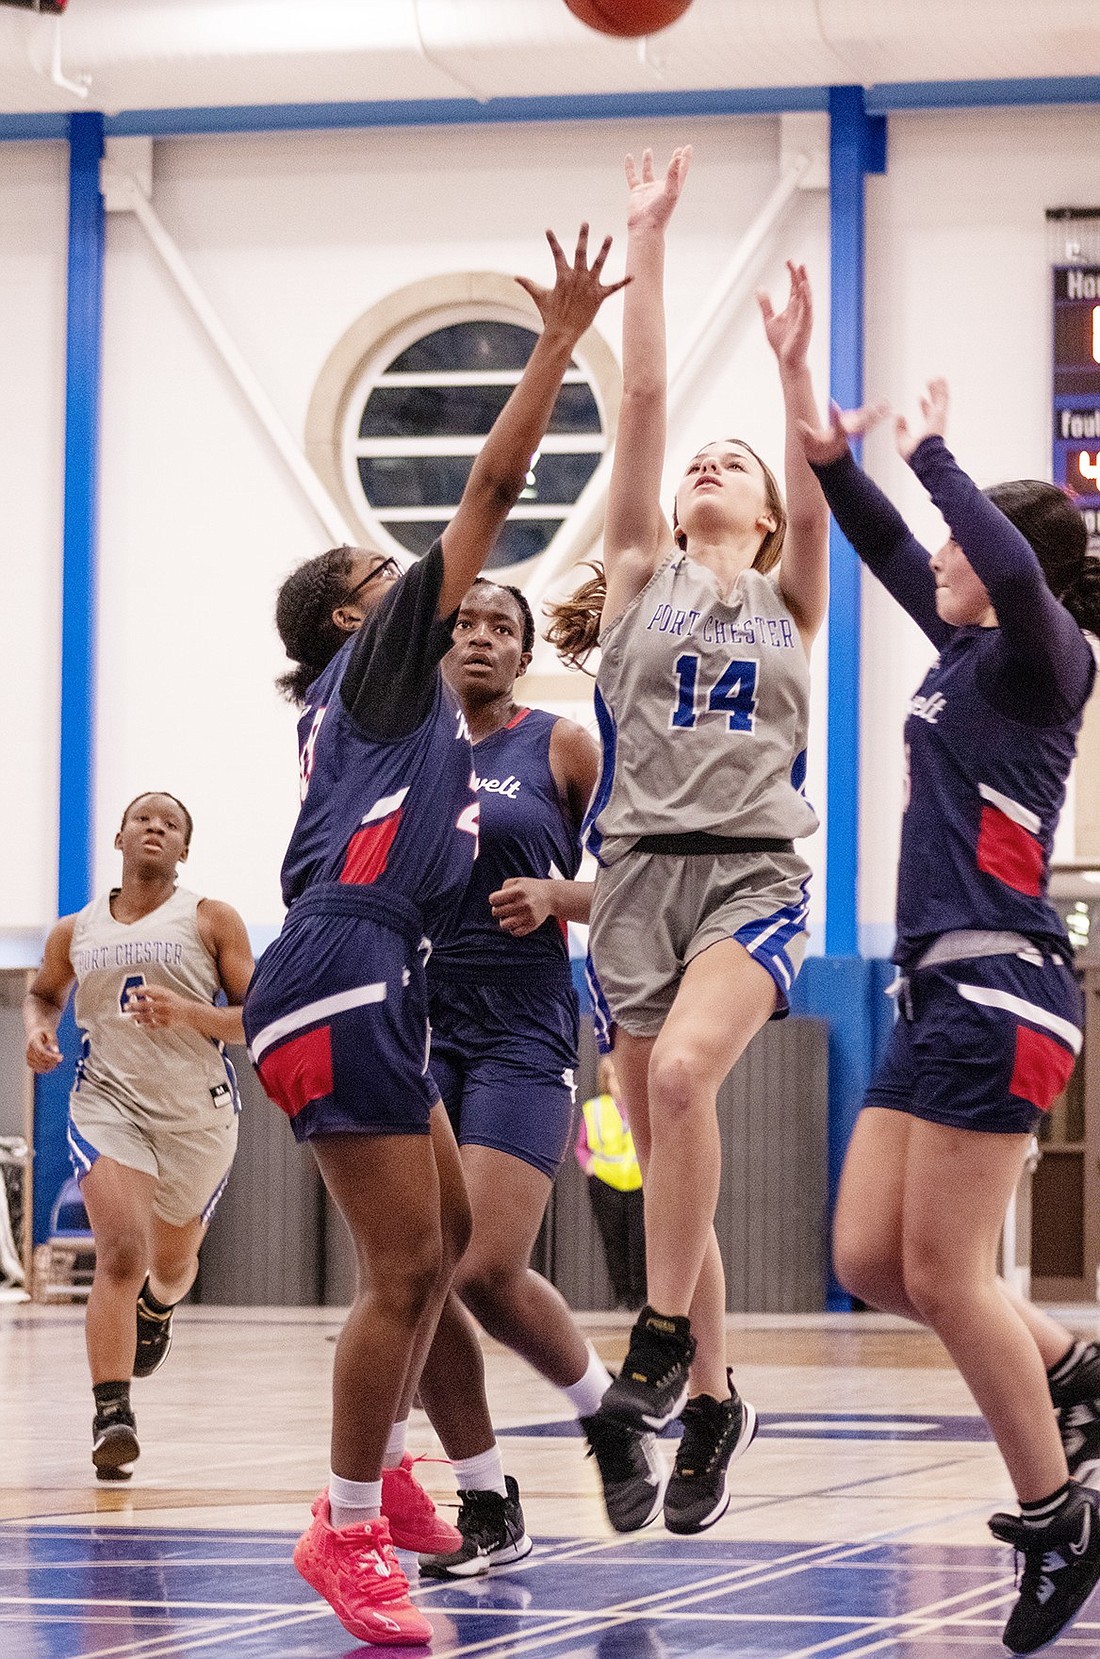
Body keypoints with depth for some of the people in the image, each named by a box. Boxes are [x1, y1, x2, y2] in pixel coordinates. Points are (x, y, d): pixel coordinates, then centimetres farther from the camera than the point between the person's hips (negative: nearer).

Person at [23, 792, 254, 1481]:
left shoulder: (212, 921, -2)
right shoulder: (75, 933, 7)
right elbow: (44, 993, 27)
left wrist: (186, 1013, -22)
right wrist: (39, 1031, 4)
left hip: (199, 1113, 0)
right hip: (109, 1100, 0)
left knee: (172, 1263, 19)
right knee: (120, 1254, -22)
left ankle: (157, 1310, 58)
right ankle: (112, 1417, -26)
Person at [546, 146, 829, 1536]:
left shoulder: (789, 601, 13)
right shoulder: (641, 578, 14)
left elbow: (817, 493, -7)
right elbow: (644, 401, 5)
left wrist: (794, 370, -18)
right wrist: (649, 241, 1)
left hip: (751, 874, -2)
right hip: (640, 873, 2)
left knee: (682, 1068, -29)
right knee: (662, 1151, 2)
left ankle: (663, 1336, -20)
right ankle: (711, 1399, 14)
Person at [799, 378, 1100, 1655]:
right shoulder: (967, 655, 17)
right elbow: (895, 556, 32)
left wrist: (933, 453, -16)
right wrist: (833, 462, 20)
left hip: (996, 989, -9)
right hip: (939, 991, 9)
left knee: (942, 1275, -8)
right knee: (869, 1261, 6)